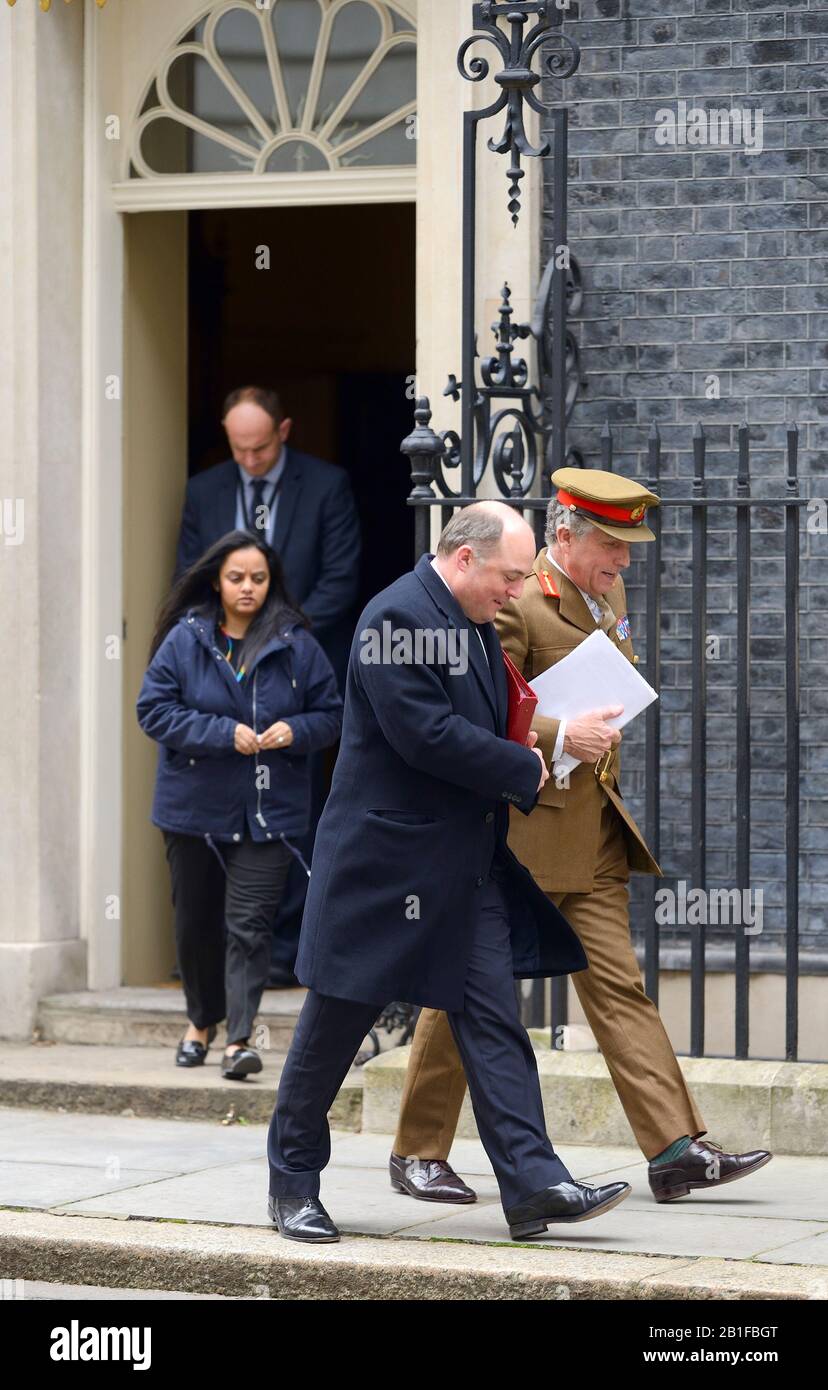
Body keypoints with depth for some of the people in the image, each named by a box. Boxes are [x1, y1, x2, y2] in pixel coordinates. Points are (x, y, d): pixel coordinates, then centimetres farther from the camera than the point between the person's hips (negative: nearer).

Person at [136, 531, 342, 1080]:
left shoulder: (297, 645, -1)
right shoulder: (185, 640, -3)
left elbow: (332, 714, 5)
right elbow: (155, 709, -6)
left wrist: (295, 731, -16)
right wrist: (223, 734, -16)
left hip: (269, 809, -1)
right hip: (195, 806, 1)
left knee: (249, 923, -11)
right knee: (196, 921, 14)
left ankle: (240, 1038, -13)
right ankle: (202, 1020, 34)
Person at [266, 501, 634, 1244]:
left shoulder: (475, 625, 12)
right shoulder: (397, 617, -16)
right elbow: (425, 735, -23)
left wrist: (514, 775, 4)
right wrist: (523, 767, -13)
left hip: (467, 863, 8)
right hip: (384, 861, -8)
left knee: (495, 1023, -1)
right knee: (335, 1022, 4)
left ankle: (534, 1183, -6)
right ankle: (293, 1181, 17)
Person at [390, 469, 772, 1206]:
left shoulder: (610, 597, 13)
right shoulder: (512, 604, -14)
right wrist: (558, 737, -28)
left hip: (594, 838, 8)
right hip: (513, 831, -7)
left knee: (619, 986, 2)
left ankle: (676, 1151, -3)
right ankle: (419, 1154, 11)